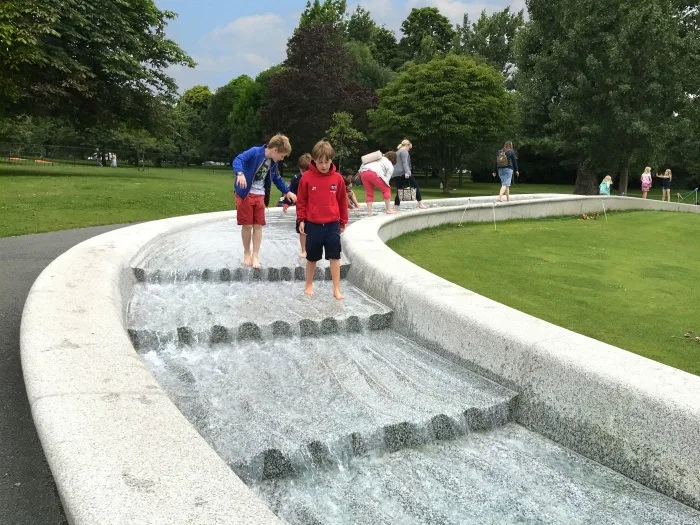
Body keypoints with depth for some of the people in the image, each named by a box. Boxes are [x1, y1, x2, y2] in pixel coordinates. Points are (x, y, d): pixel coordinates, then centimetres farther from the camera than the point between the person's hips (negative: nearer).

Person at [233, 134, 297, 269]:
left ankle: (255, 256, 8)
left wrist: (287, 191, 27)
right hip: (245, 194, -6)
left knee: (258, 226, 2)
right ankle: (247, 253, 18)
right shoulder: (255, 152, -16)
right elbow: (237, 160, -29)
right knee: (247, 225, -1)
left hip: (259, 196, 6)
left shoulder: (273, 163, 7)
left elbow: (277, 178, 25)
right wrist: (240, 173, -48)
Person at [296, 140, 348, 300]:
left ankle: (336, 289, 9)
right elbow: (301, 200, 1)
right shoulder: (307, 177, -6)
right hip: (313, 224, -1)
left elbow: (342, 201, 7)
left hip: (333, 224, 1)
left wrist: (343, 221, 11)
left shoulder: (337, 178, -1)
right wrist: (301, 220, -1)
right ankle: (309, 285, 28)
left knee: (335, 257, 2)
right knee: (312, 257, 12)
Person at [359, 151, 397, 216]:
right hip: (374, 173, -6)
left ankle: (369, 213, 7)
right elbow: (387, 178, 5)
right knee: (386, 189, 10)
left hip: (363, 172, 6)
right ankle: (388, 209, 10)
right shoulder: (390, 166, 17)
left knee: (369, 194, 13)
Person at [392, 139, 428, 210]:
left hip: (396, 174, 9)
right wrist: (406, 172, -23)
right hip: (403, 173, -9)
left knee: (399, 191, 7)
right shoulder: (404, 151, -2)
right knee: (416, 186, 0)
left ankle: (396, 208, 0)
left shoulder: (397, 152, 25)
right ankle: (420, 204, -5)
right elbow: (404, 162, -15)